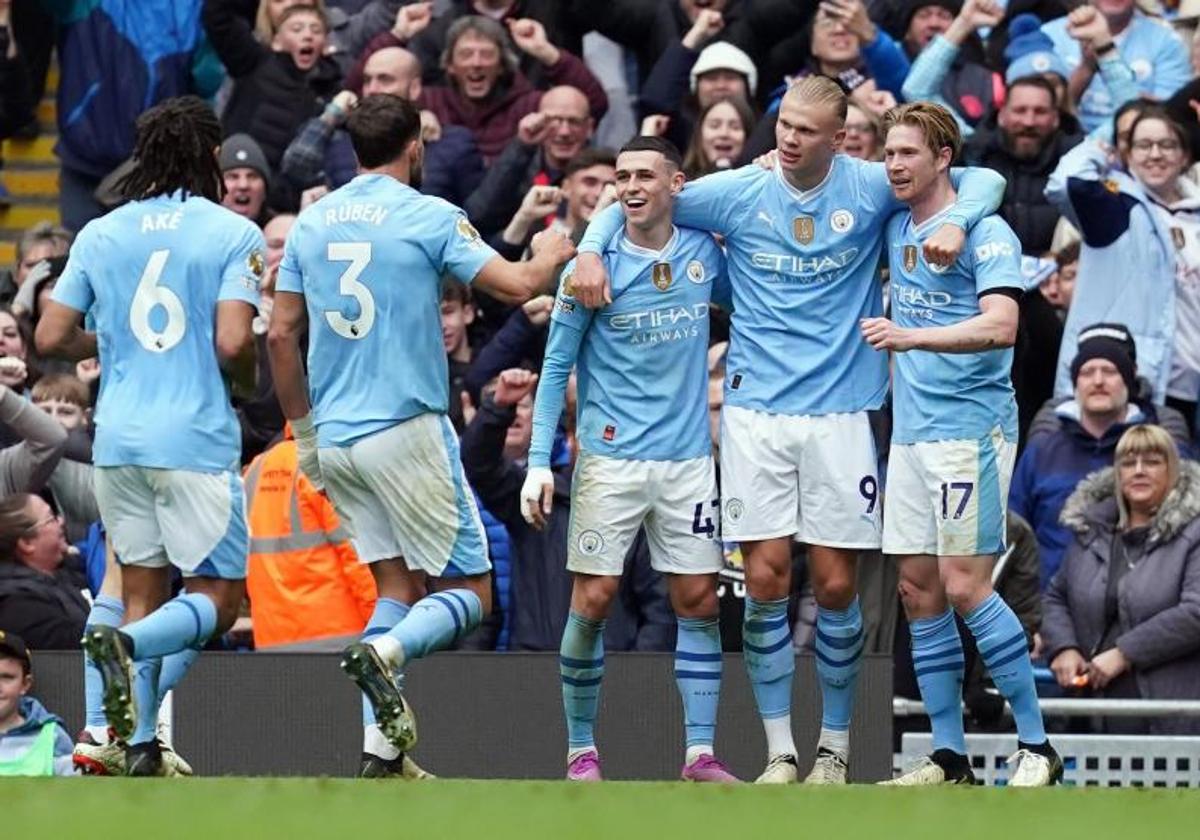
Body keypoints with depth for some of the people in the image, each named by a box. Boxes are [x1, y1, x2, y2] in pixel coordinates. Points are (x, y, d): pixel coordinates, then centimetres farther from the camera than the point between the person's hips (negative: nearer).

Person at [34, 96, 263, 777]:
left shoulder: (100, 235, 8)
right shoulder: (233, 234, -4)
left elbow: (52, 338, 7)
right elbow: (233, 344, -14)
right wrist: (248, 375, 8)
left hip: (118, 438, 4)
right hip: (197, 439, -4)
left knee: (143, 590, 12)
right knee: (220, 596, 3)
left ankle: (139, 747, 2)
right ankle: (127, 644, -26)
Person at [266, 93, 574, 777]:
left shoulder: (313, 222, 9)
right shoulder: (428, 216, -6)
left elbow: (281, 335, 10)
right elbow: (517, 285, -10)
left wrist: (303, 428, 20)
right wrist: (553, 255, 13)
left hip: (334, 437, 6)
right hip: (407, 429, -6)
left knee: (396, 585, 13)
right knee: (469, 592, 2)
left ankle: (381, 748, 1)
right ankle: (385, 651, -28)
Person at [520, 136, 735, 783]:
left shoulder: (704, 254, 4)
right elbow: (556, 368, -1)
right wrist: (538, 462, -8)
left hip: (688, 457, 3)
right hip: (611, 457, -3)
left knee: (698, 601, 1)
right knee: (593, 602, -4)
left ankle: (701, 753, 5)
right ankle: (581, 749, 7)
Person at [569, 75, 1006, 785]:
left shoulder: (870, 188, -1)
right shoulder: (739, 192, 1)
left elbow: (983, 180, 5)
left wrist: (955, 224, -15)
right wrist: (592, 251, -7)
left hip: (840, 412, 0)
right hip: (757, 411, 0)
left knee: (836, 586, 0)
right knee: (766, 579, -4)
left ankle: (836, 746, 15)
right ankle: (780, 752, 4)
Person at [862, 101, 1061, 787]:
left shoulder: (986, 233, -9)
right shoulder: (895, 229, 13)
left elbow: (999, 325, -22)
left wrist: (911, 337, -33)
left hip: (971, 427, -8)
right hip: (911, 432, 8)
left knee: (966, 587, -12)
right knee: (919, 591, 5)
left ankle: (1037, 745, -5)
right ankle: (949, 758, 8)